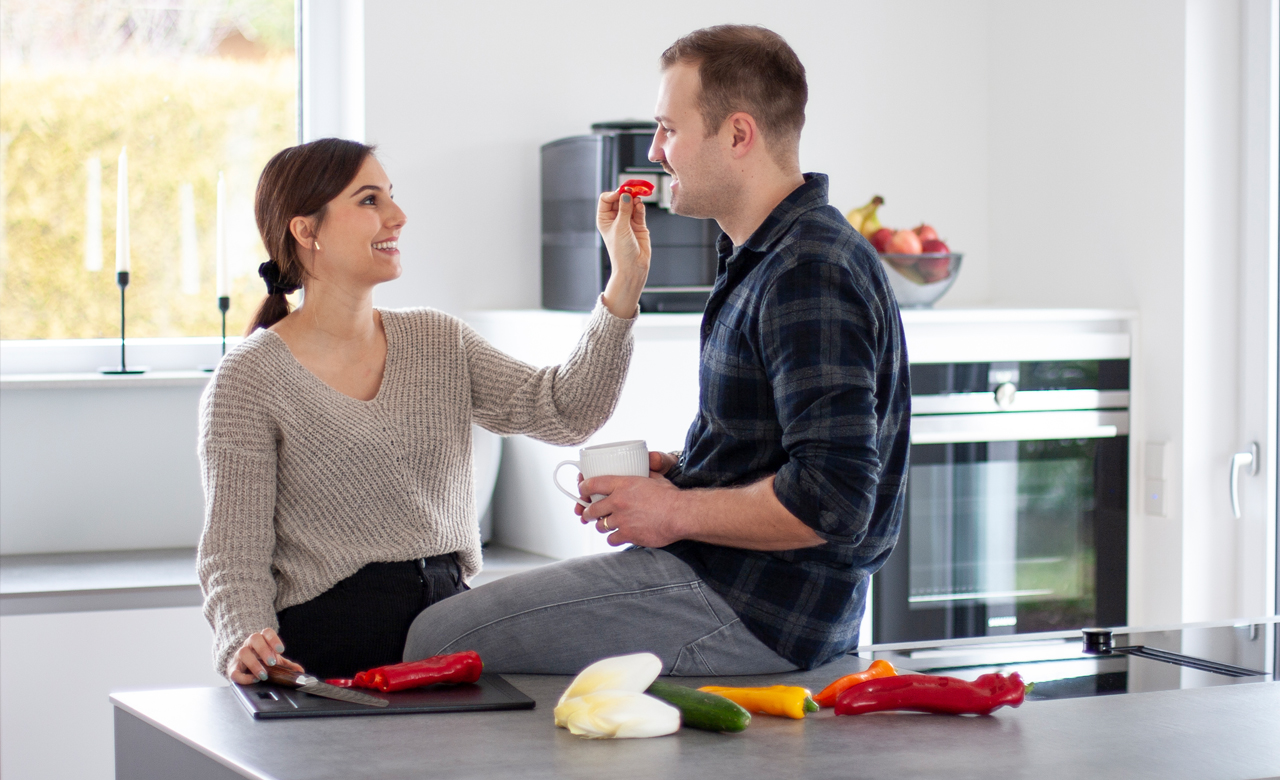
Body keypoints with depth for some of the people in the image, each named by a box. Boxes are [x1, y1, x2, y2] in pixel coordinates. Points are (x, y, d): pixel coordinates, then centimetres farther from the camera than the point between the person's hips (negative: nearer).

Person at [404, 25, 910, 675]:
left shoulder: (811, 276, -21)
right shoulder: (765, 257, 15)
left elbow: (831, 501, -28)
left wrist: (676, 511, -17)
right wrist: (675, 471, 8)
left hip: (749, 614, -11)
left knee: (436, 640, -11)